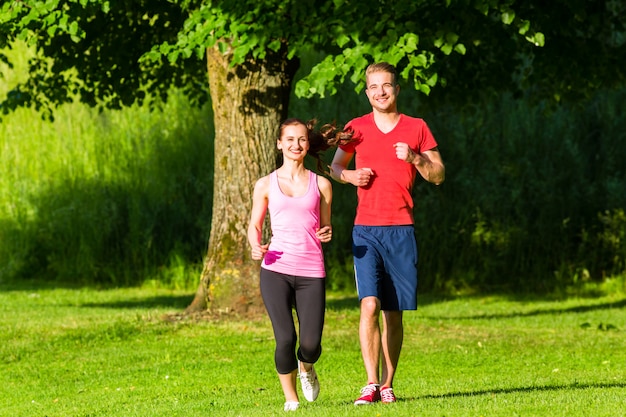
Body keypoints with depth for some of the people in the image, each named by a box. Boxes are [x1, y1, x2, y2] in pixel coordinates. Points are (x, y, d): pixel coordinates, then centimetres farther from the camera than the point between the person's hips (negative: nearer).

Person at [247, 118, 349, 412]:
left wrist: (327, 233, -7)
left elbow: (324, 228, 17)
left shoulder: (320, 185, 11)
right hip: (275, 269, -1)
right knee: (285, 339, -12)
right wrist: (256, 247, -7)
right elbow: (255, 225, 14)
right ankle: (290, 397, 12)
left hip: (311, 272, 1)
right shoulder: (266, 185, 8)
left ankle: (305, 367, 32)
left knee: (311, 343, -7)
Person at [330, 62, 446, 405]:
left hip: (401, 231, 1)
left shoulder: (416, 128, 6)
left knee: (393, 312, 4)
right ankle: (371, 385, -18)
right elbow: (335, 166, 20)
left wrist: (415, 158, -11)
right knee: (369, 305, -15)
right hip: (366, 229, -1)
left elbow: (438, 175, 7)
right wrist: (349, 175, -3)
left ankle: (387, 385, 13)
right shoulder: (356, 129, 7)